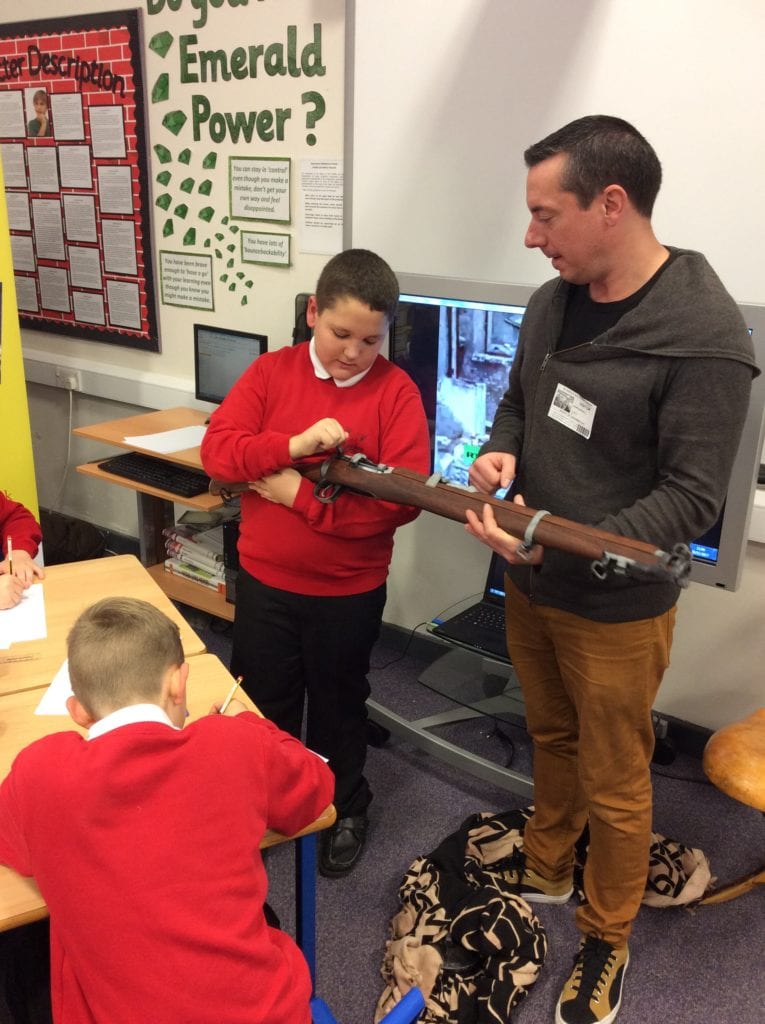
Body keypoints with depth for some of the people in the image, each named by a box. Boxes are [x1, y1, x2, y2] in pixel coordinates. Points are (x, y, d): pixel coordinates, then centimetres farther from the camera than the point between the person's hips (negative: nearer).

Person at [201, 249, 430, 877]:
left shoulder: (397, 391, -12)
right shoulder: (271, 372, -5)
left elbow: (403, 498, -21)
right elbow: (216, 449, -12)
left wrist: (299, 493, -22)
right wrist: (293, 443, -28)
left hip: (350, 591, -2)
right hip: (264, 580, 3)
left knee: (339, 704, 18)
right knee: (264, 703, 20)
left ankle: (346, 810, 43)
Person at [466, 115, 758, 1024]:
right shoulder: (552, 303, 0)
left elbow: (691, 498, -22)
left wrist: (560, 546, -32)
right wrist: (499, 453, -9)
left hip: (615, 609, -6)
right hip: (528, 589, 6)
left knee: (613, 787, 13)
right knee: (551, 736, 26)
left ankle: (605, 942, 37)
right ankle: (543, 870, 50)